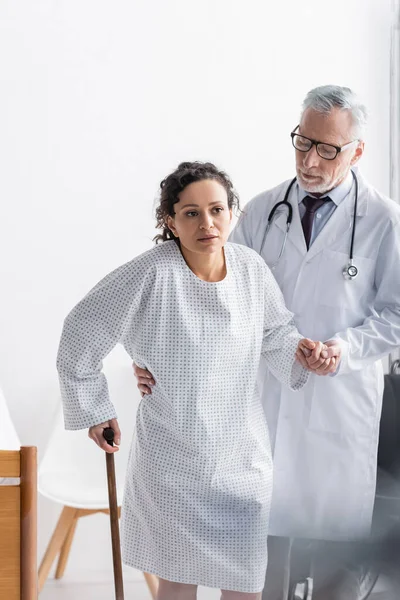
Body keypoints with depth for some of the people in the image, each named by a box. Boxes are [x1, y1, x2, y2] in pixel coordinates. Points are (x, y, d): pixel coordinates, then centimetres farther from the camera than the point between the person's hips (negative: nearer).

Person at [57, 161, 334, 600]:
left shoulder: (251, 268, -6)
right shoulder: (148, 276, -19)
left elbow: (274, 334, 11)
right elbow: (80, 334, -8)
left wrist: (301, 349, -11)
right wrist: (93, 410, 0)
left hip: (242, 455, 3)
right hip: (172, 460, -3)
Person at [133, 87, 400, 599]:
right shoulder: (262, 211, 2)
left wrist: (346, 347, -18)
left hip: (341, 402, -2)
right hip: (266, 396, 2)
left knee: (340, 521, 10)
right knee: (265, 522, 12)